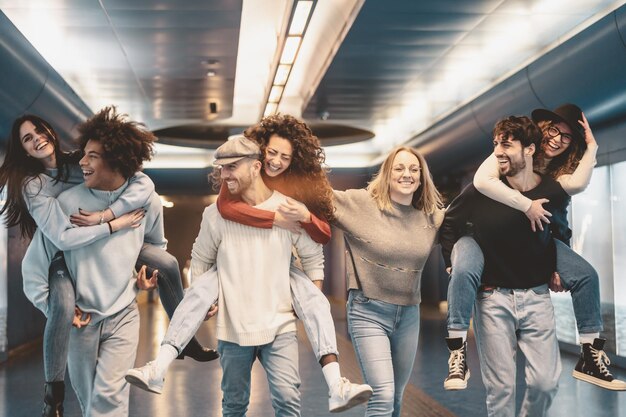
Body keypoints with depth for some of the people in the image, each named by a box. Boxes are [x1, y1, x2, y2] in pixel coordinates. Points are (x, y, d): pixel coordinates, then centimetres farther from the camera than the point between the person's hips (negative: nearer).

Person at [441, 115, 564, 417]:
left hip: (537, 296, 2)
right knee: (500, 386, 1)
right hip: (492, 297, -2)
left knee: (546, 381, 0)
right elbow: (449, 223, 5)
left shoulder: (554, 192, -6)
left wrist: (556, 269, 6)